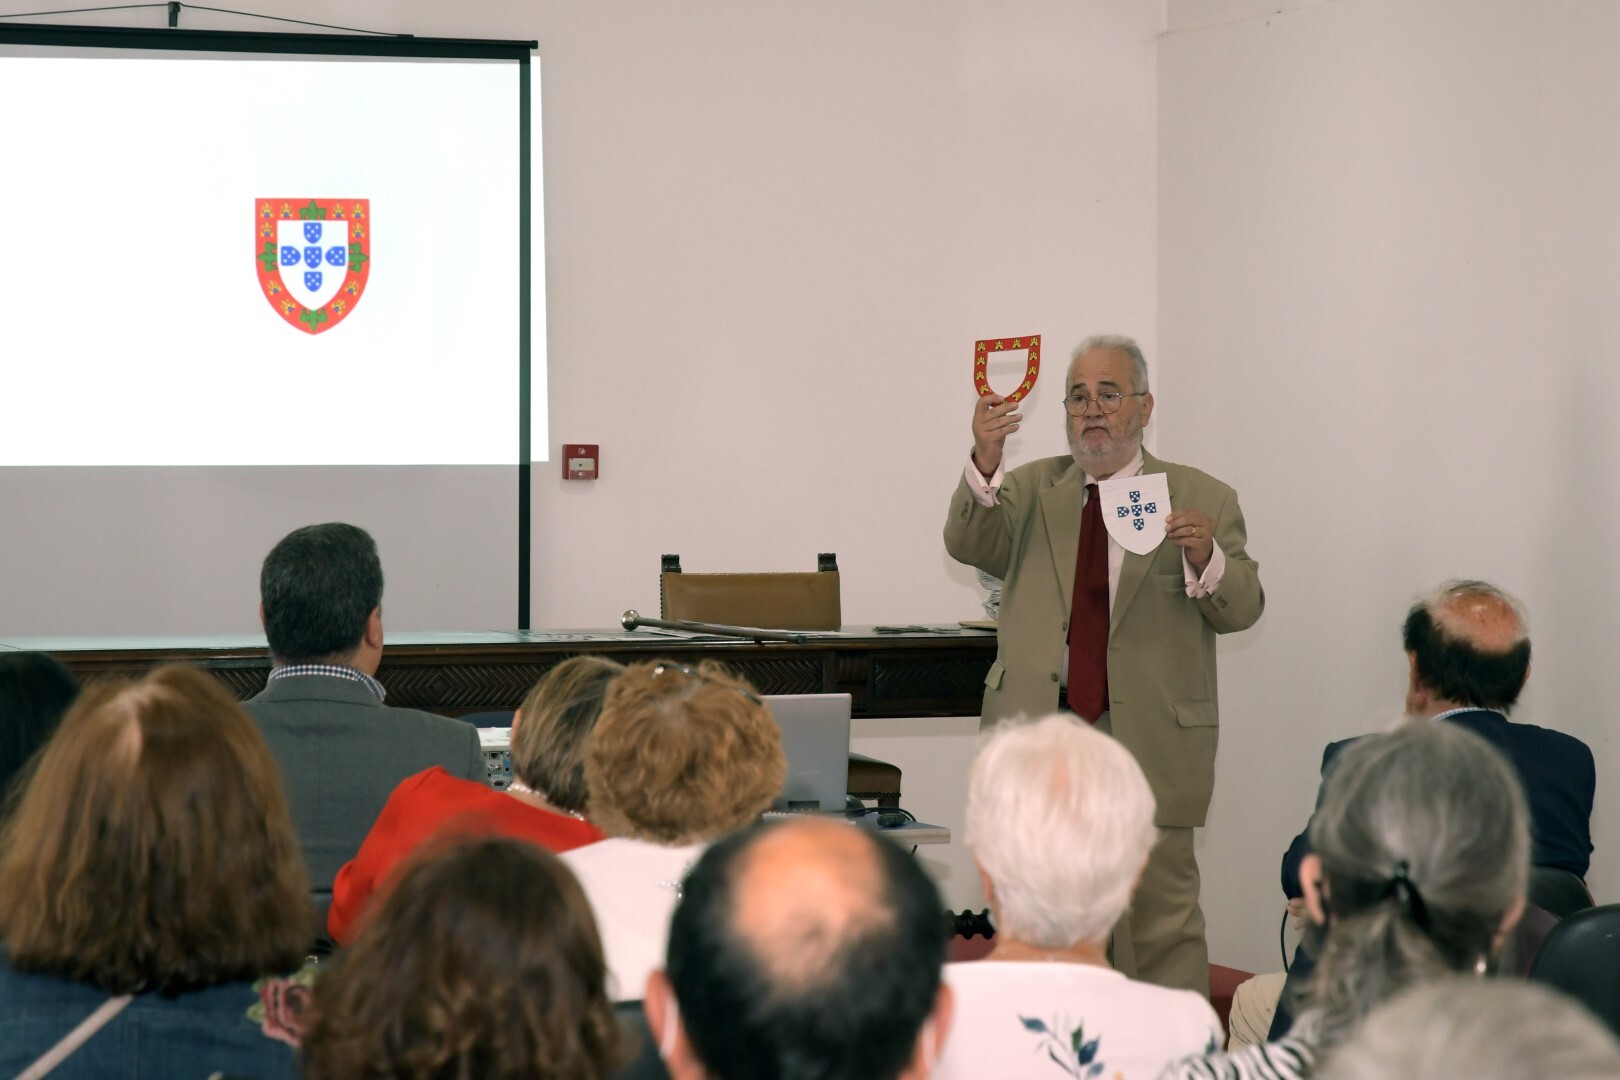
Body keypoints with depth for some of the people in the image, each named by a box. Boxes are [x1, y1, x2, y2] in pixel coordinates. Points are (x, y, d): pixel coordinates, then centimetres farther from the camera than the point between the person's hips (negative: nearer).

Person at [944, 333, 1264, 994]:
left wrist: (1205, 558, -23)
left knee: (1163, 922, -1)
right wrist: (985, 466, -27)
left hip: (1149, 740, -2)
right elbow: (969, 544, -8)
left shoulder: (1203, 500, 6)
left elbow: (1242, 609, -2)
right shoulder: (1031, 490, 11)